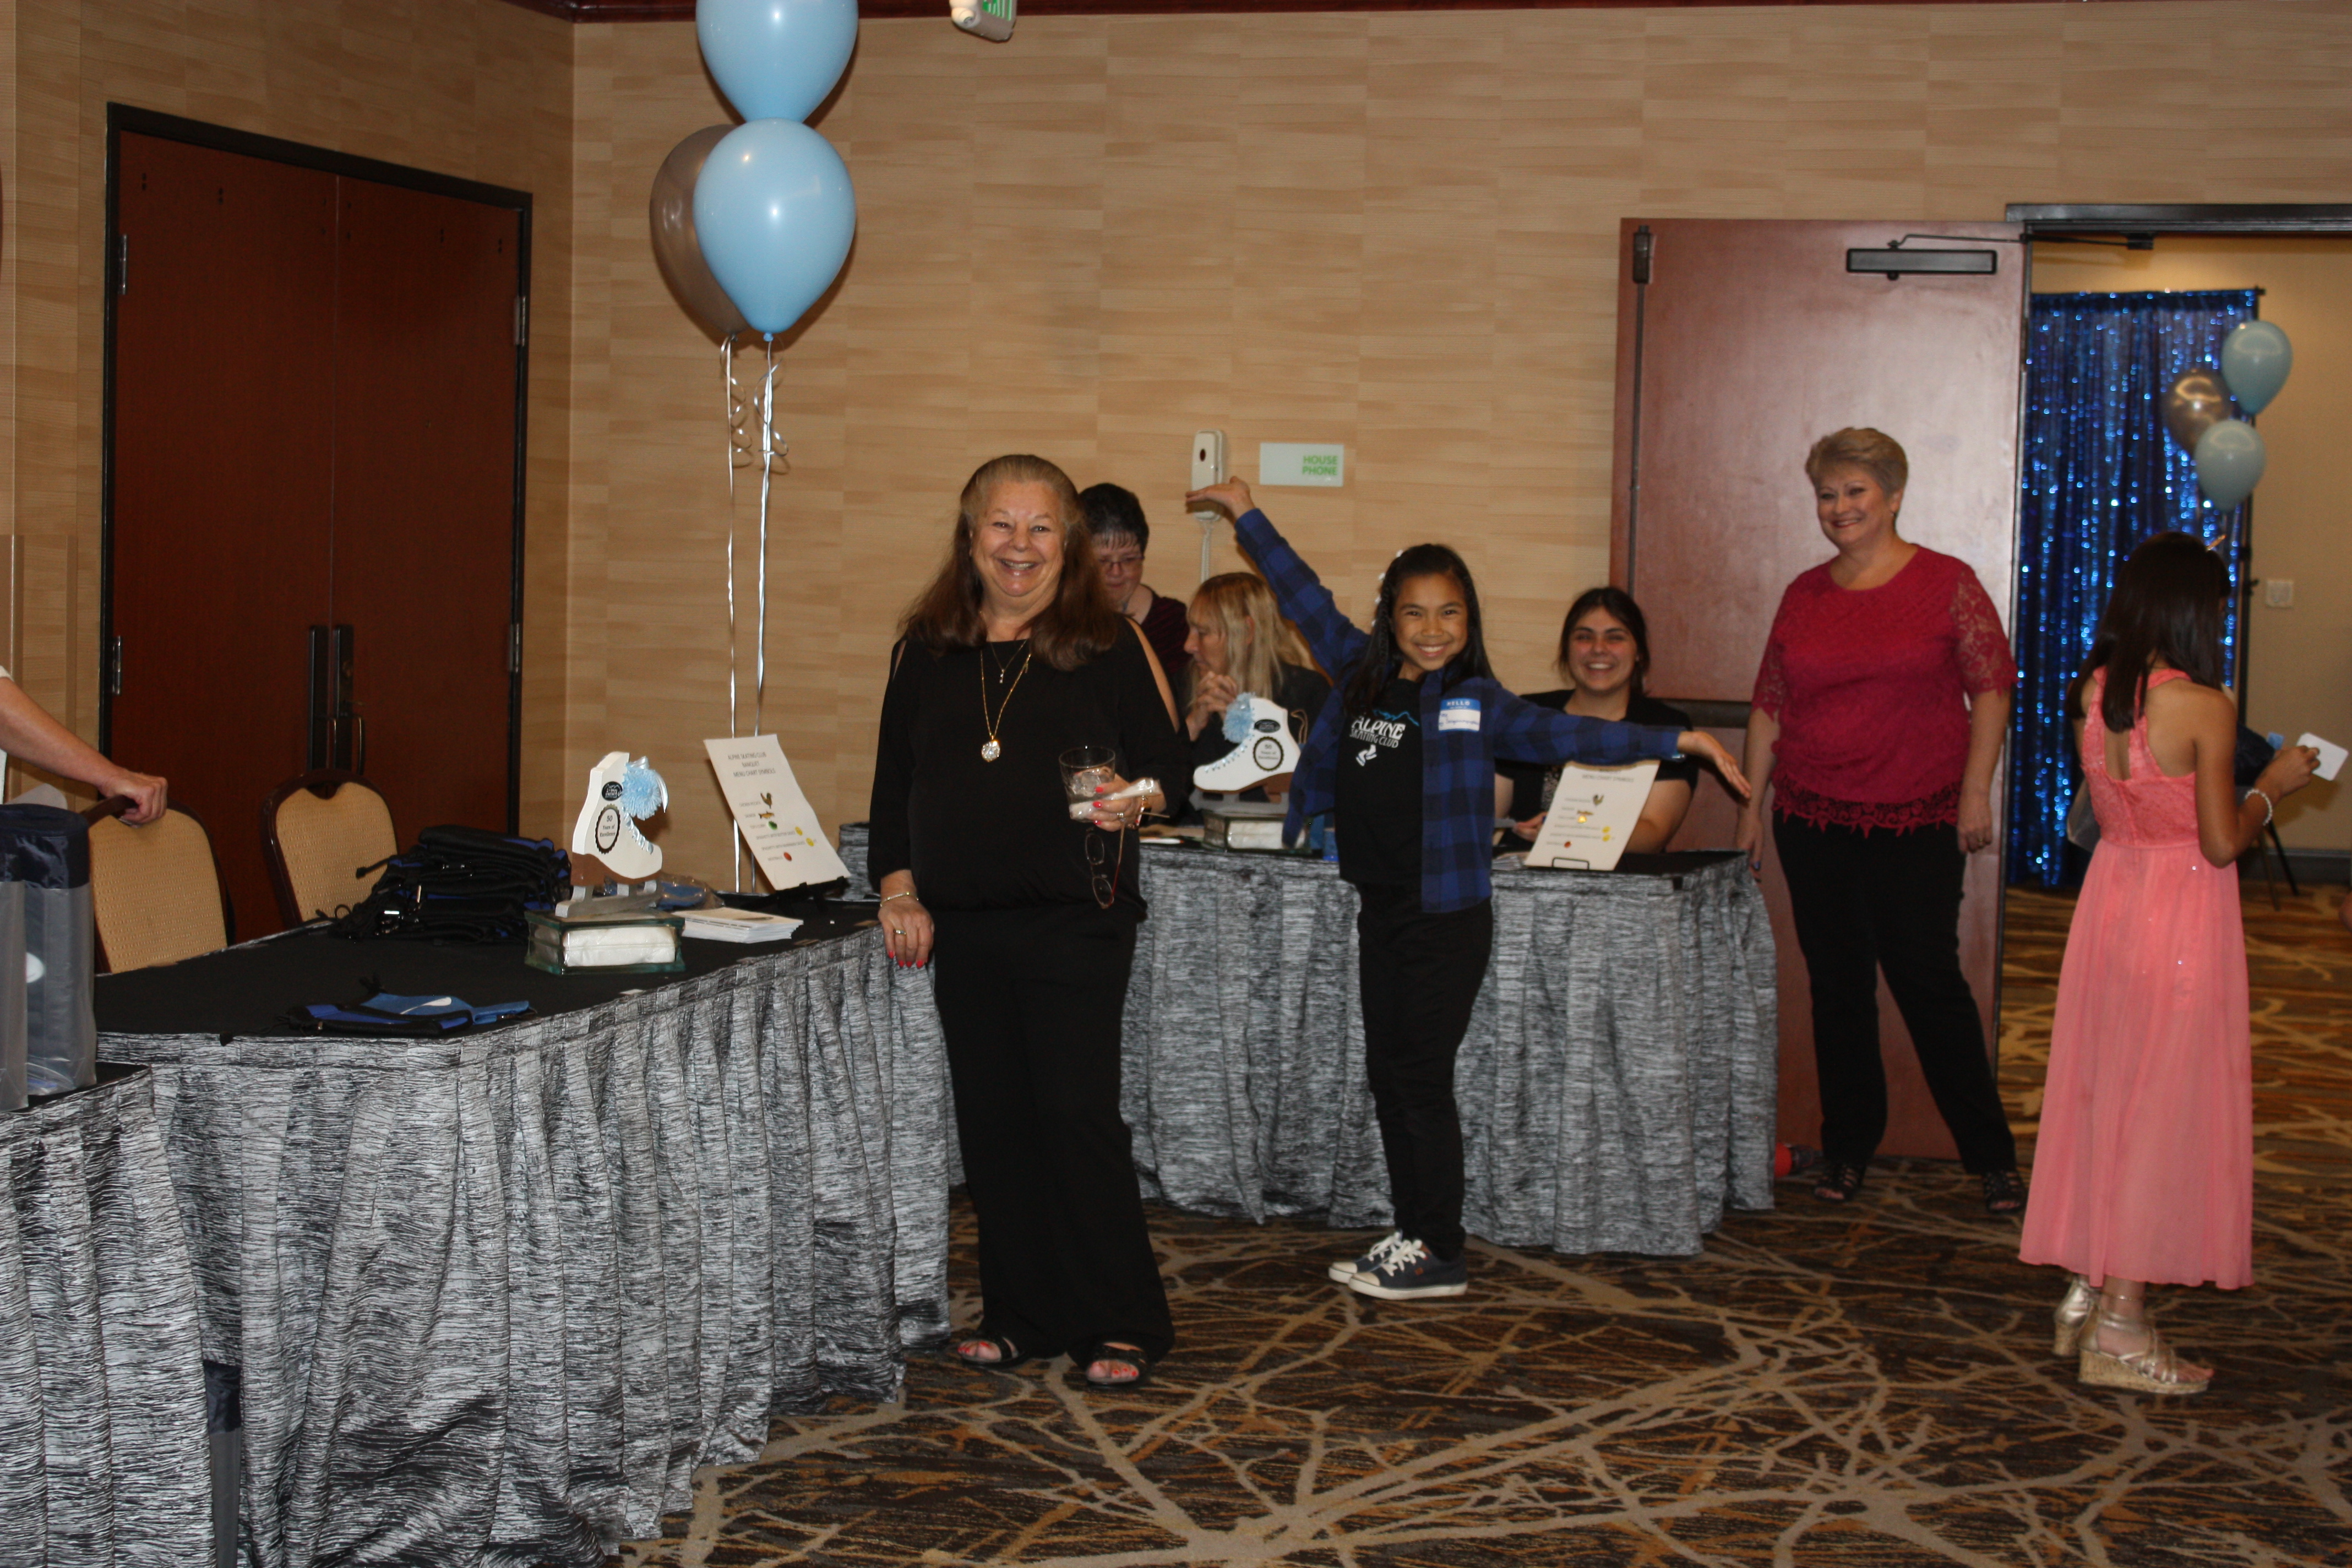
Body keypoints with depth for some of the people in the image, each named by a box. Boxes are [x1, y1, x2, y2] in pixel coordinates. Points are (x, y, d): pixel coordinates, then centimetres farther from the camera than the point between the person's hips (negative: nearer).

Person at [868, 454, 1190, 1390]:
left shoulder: (1107, 646, 0)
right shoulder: (927, 650, 10)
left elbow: (1165, 758, 1)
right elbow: (894, 779, 13)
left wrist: (1132, 801, -20)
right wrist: (900, 888, 4)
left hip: (1076, 918, -4)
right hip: (963, 923, 4)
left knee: (1077, 1113, -7)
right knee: (991, 1118, 8)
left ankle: (1120, 1324, 4)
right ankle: (1022, 1313, 19)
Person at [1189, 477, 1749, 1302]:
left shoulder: (1475, 702, -6)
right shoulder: (1364, 675, 7)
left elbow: (1563, 734, -12)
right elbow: (1309, 602, 16)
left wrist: (1673, 740, -21)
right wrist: (1248, 515, 20)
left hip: (1447, 916, -6)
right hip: (1380, 909, 6)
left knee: (1422, 1079, -4)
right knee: (1387, 1075, 10)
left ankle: (1440, 1256, 4)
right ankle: (1410, 1236, 20)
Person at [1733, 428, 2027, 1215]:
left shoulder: (1946, 583, -1)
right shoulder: (1803, 595, 9)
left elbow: (1991, 690, -2)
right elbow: (1768, 707, 13)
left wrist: (1975, 790, -9)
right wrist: (1753, 803, 10)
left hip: (1918, 824, -4)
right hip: (1814, 822, 4)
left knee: (1930, 981, -4)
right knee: (1837, 985, 8)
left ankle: (1991, 1155, 6)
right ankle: (1848, 1147, 19)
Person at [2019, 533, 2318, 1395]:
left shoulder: (2094, 692, 0)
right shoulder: (2205, 708, -18)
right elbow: (2221, 843, -16)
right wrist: (2272, 786, 2)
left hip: (2110, 895, 6)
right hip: (2183, 913, -6)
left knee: (2100, 1095, 16)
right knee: (2163, 1107, 1)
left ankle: (2083, 1295, 24)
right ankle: (2121, 1329, 5)